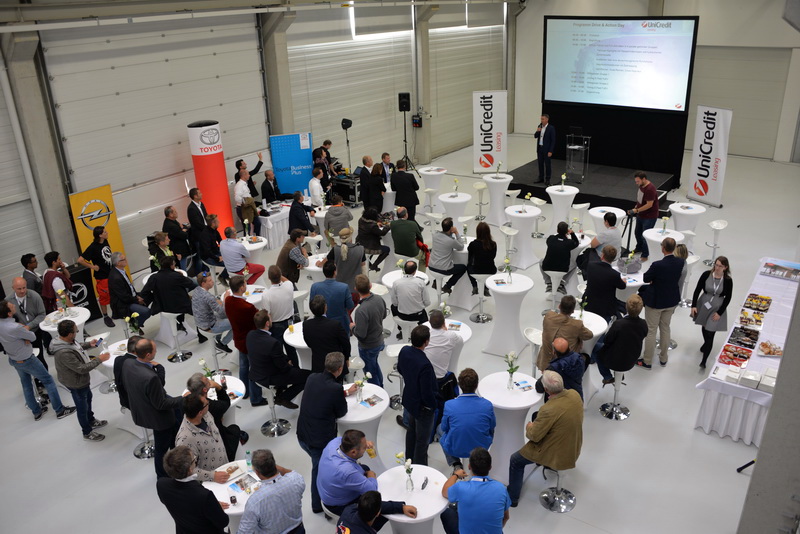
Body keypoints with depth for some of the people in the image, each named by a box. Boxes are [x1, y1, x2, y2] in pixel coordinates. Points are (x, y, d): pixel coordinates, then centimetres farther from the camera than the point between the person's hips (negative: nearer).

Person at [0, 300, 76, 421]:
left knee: (26, 384, 22)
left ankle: (36, 412, 36)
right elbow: (33, 337, -17)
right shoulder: (15, 328, -36)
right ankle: (60, 410, 15)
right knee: (48, 381, 8)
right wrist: (26, 330, 1)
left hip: (13, 360, 8)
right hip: (26, 360, -8)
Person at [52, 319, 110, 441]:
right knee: (82, 408, 14)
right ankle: (87, 433, 37)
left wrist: (89, 344, 0)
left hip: (81, 380, 9)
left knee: (88, 397, 31)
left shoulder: (66, 341, -14)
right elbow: (82, 368, -35)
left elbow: (76, 347, 11)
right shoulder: (64, 353, -42)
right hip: (76, 384, -9)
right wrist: (99, 359, -29)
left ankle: (91, 421, 55)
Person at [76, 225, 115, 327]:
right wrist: (92, 267, -15)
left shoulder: (105, 242, 1)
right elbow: (80, 260, -21)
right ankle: (106, 317, 23)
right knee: (104, 297, 8)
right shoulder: (93, 247, -20)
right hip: (102, 277, -6)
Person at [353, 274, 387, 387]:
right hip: (380, 341, 8)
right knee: (375, 365, 32)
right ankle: (381, 389, 52)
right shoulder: (379, 299, -13)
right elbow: (383, 315, 6)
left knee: (371, 373, 16)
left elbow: (360, 335, -28)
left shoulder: (361, 311, -36)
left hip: (368, 347, -8)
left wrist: (353, 327, -10)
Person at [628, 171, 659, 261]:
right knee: (637, 232, 23)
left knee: (645, 236, -3)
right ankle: (639, 248, 46)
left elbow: (649, 205, -29)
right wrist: (636, 206, 6)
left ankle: (645, 255, 12)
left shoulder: (650, 189, -28)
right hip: (640, 215, 9)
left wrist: (636, 210, -26)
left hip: (649, 217, -9)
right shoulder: (641, 185, 0)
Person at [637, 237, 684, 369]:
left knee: (650, 331, 8)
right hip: (671, 301, 6)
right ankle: (663, 358, 36)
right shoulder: (680, 262, -12)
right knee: (665, 329, 22)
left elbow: (645, 279, -15)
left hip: (655, 301, -6)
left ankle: (647, 361, 20)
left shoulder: (658, 265, -30)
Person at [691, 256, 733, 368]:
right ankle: (706, 345, 51)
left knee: (710, 334, -6)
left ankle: (704, 360, 0)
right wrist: (693, 305, -7)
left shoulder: (728, 280, -14)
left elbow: (728, 298, -6)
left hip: (717, 308, -2)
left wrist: (719, 312, -8)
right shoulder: (706, 274, -12)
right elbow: (697, 290, -4)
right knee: (704, 326, 22)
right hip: (703, 304, 2)